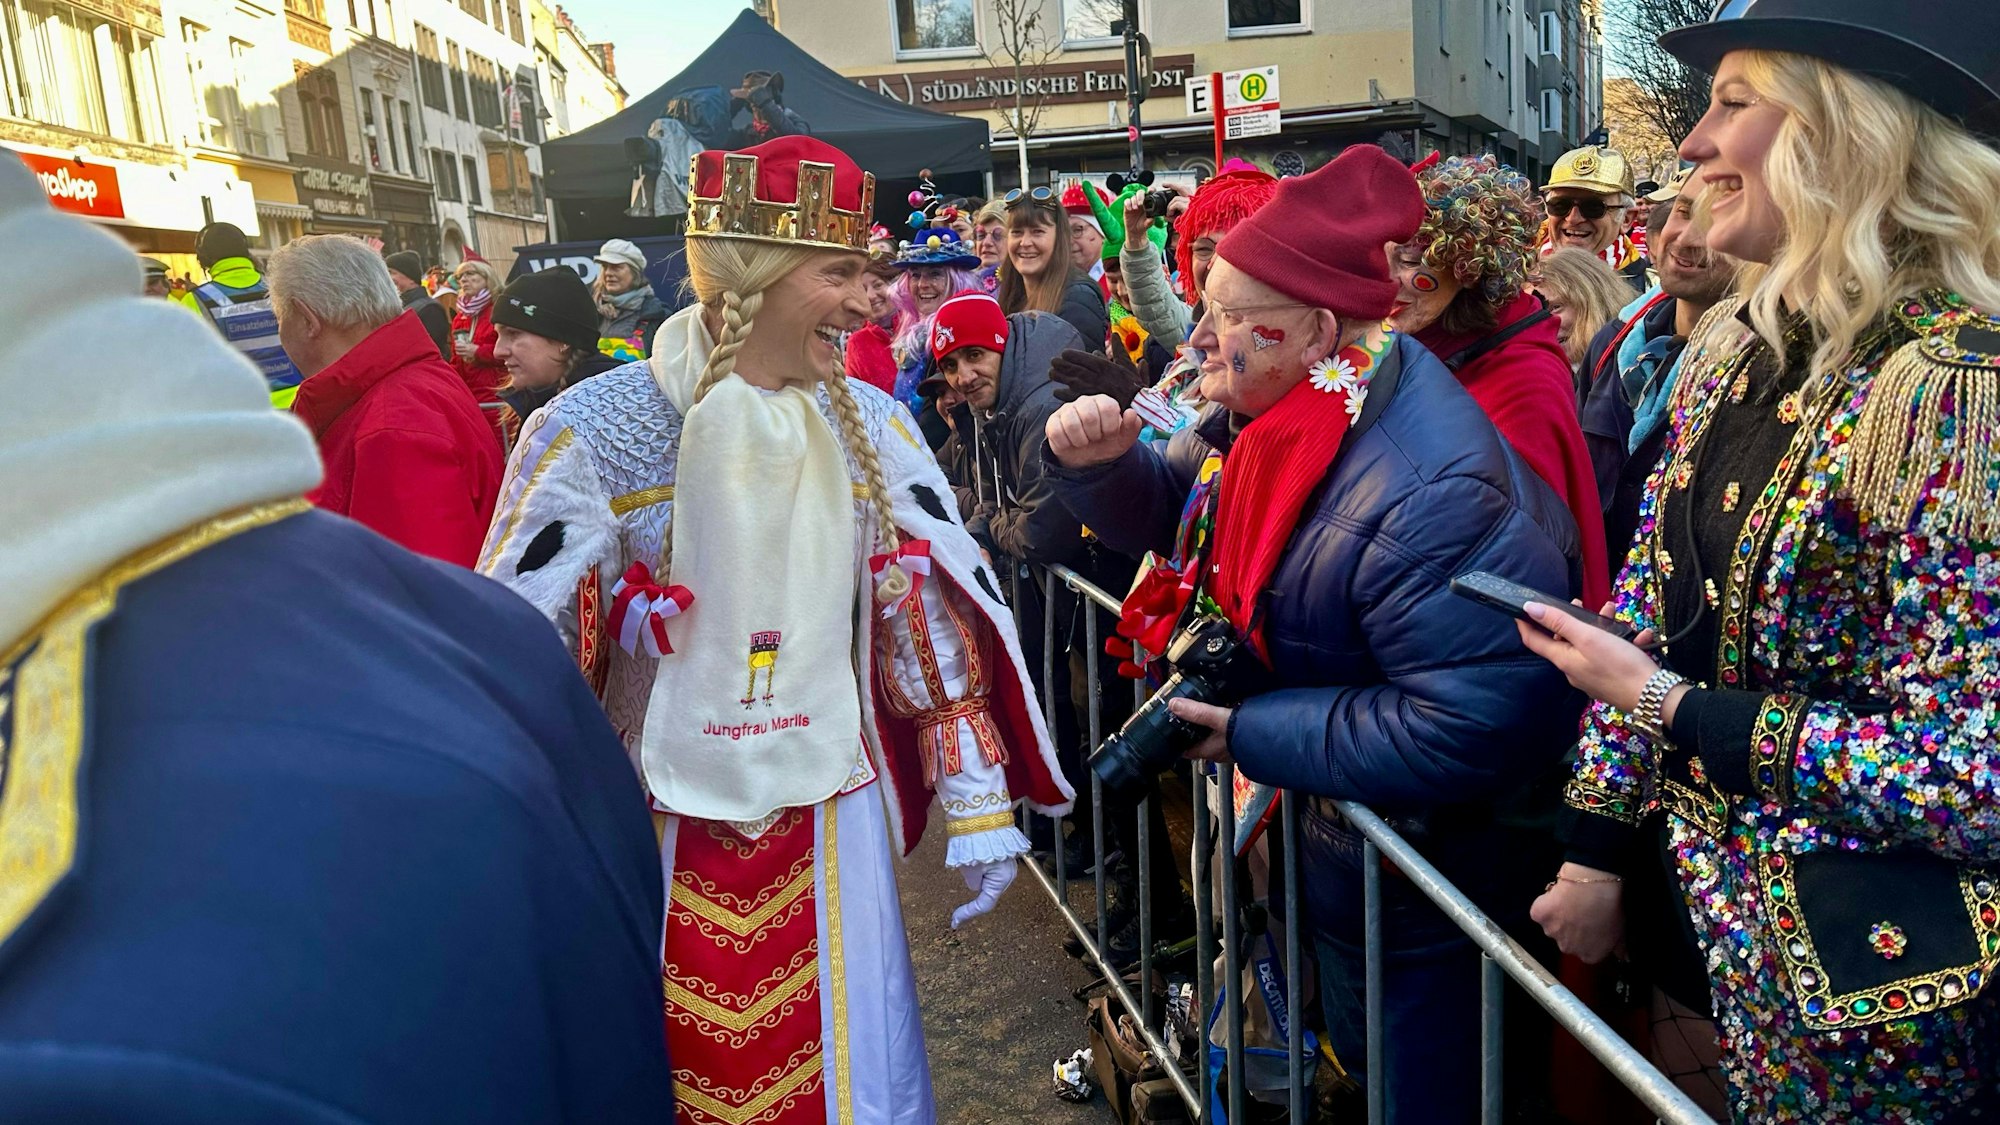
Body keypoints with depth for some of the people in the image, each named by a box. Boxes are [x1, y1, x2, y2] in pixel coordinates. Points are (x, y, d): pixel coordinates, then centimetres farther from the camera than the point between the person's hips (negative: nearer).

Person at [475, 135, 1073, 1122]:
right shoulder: (591, 432, -13)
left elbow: (942, 612, 3)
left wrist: (978, 805, 3)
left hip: (831, 826, 3)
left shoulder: (872, 427, -2)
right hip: (654, 836, -2)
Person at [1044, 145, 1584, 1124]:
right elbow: (1168, 509, 11)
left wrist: (1254, 735, -28)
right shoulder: (1273, 411, -4)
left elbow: (1474, 728, -36)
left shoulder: (1430, 492, -34)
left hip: (1426, 898, -8)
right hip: (1338, 844, 9)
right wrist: (1098, 461, -12)